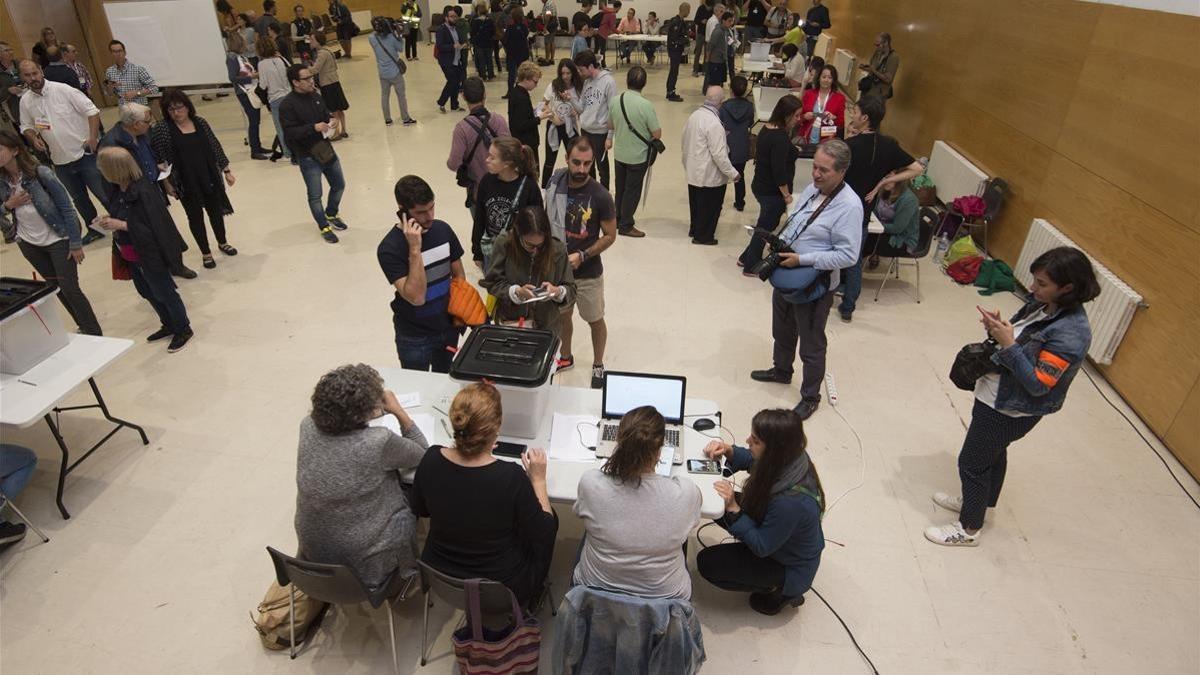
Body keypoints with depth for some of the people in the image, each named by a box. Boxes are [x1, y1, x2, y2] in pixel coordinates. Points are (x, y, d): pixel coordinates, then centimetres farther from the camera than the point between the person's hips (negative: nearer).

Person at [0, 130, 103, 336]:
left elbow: (66, 207, -15)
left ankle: (95, 334, 7)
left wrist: (75, 243, -14)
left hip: (58, 240, -6)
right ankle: (83, 328, 29)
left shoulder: (40, 173, -19)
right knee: (57, 288, 15)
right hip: (29, 244, 6)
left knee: (70, 289, -4)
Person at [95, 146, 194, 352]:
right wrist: (111, 220, -3)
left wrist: (120, 224, -26)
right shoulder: (119, 189, 0)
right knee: (147, 292, 21)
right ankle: (169, 326, 39)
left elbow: (153, 227, -26)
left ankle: (183, 330, 25)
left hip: (150, 255, -9)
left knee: (164, 293, 7)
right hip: (132, 255, 9)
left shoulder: (142, 192, -26)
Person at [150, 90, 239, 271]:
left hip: (210, 177, 3)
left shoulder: (200, 122, -1)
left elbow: (215, 147, 6)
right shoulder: (161, 129, -10)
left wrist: (226, 170, 7)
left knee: (216, 211, 17)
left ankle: (222, 243, 40)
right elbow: (155, 158, -7)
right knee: (195, 216, 10)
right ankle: (205, 252, 25)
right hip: (185, 183, -3)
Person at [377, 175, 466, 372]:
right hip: (414, 338, -4)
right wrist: (415, 249, -34)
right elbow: (416, 297, -29)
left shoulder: (443, 230, -7)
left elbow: (458, 275, 5)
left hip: (448, 328, 4)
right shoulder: (389, 248, -21)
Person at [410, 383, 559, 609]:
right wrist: (538, 480, -6)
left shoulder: (431, 460, -20)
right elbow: (545, 533, -16)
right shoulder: (511, 477, -31)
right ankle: (527, 604, 37)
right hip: (500, 589, -4)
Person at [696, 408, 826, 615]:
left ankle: (779, 590, 8)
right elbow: (752, 460, 2)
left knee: (707, 563, -7)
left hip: (790, 566, -7)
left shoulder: (791, 501, -42)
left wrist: (733, 509, -31)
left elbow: (762, 547, -27)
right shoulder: (789, 458, -20)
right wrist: (728, 450, -15)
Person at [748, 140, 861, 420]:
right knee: (782, 331, 27)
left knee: (811, 346, 9)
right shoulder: (812, 189, 0)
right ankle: (781, 370, 52)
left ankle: (810, 397, 28)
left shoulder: (849, 205, -23)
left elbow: (847, 255, -25)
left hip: (814, 287, -8)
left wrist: (802, 260, -26)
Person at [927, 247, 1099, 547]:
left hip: (1010, 410, -8)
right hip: (997, 396, 8)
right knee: (993, 453, 27)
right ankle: (978, 500, 50)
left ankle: (968, 528, 25)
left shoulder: (1071, 333, -29)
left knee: (972, 462, 6)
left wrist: (1007, 344, -32)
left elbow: (1037, 384, -28)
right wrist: (997, 329, -13)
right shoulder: (1042, 305, -5)